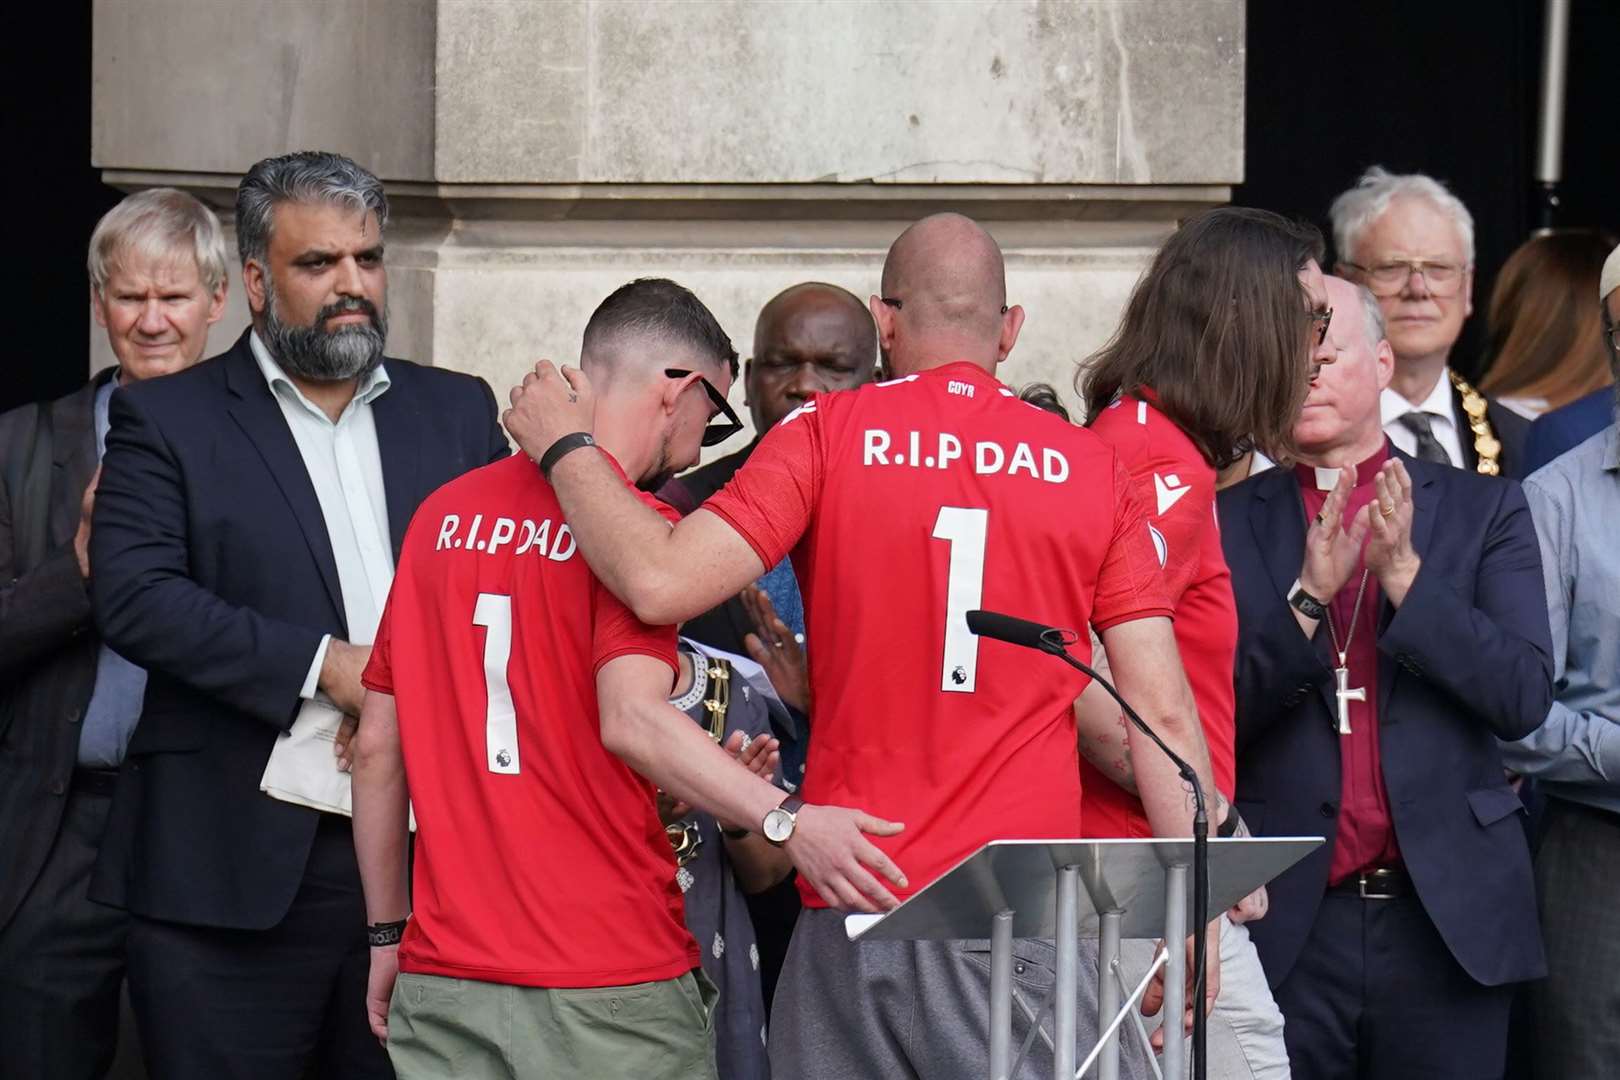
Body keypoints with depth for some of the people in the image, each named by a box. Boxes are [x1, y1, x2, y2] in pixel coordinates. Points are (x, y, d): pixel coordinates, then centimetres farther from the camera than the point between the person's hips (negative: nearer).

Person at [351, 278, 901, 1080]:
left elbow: (378, 744, 13)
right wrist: (785, 823, -28)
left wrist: (388, 931, 19)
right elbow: (632, 720, -23)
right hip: (608, 985, -6)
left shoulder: (444, 514, 11)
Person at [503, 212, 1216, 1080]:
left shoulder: (828, 433, 0)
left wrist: (565, 447, 6)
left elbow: (659, 585, -10)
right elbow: (1163, 713, 2)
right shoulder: (1091, 466, 5)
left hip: (856, 913, 0)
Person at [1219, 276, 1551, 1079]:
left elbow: (1524, 698, -4)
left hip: (1446, 920, 0)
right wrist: (1307, 595, -15)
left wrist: (1405, 574, -14)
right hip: (1289, 925, 0)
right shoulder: (1231, 523, 6)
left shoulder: (1482, 510, 6)